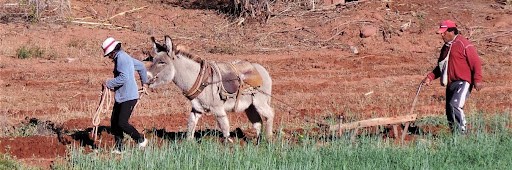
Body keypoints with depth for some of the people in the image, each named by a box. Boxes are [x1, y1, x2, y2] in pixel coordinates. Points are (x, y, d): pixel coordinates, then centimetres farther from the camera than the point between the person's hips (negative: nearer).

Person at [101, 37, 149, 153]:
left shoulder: (122, 58, -15)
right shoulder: (124, 57, 17)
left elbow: (124, 78, -27)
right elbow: (141, 66, 29)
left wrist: (108, 84, -17)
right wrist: (144, 82, 40)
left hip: (129, 97, -10)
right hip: (120, 97, 10)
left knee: (122, 123, -12)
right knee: (114, 123, 7)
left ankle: (141, 140, 6)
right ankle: (119, 148, 14)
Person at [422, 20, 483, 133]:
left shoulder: (464, 45, -6)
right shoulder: (446, 47, 19)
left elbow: (476, 62, -10)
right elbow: (441, 67, 27)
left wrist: (477, 80, -19)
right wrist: (430, 77, 13)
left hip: (463, 82, -8)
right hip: (451, 84, 8)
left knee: (455, 105, -24)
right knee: (449, 112, 4)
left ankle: (462, 131, -19)